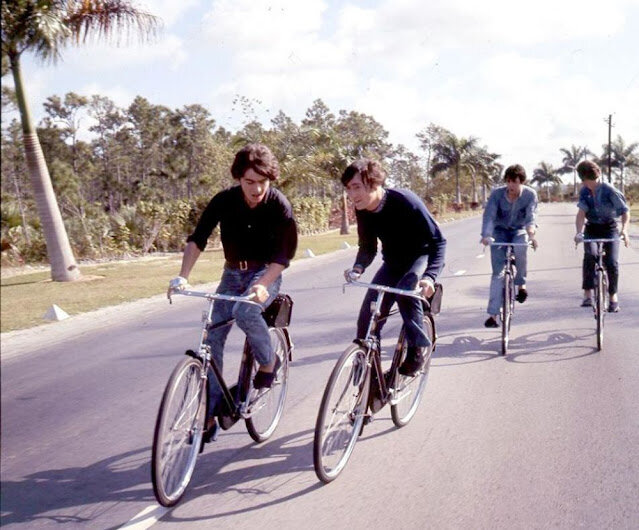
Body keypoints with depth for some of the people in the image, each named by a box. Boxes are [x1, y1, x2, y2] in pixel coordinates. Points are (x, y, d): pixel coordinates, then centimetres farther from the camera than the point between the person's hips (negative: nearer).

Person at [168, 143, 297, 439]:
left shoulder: (279, 205, -17)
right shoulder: (225, 200, -11)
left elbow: (284, 254, -19)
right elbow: (197, 239, -15)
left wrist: (262, 285, -36)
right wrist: (183, 276, -30)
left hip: (266, 273, -3)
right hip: (233, 273, 3)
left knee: (244, 310, -35)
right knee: (212, 340, -6)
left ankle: (269, 362, -6)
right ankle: (209, 415, 3)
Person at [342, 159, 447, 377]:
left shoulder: (405, 202, -31)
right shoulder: (362, 211, -14)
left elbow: (437, 240, -29)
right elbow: (367, 246, -1)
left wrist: (430, 276, -45)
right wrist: (358, 267, -25)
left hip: (421, 256, -5)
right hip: (393, 262, 5)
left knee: (406, 289, -35)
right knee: (368, 314, -8)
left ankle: (417, 350, -16)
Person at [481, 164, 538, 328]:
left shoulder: (530, 194, -14)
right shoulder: (497, 194, -16)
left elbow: (531, 216, -24)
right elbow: (489, 215, -25)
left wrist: (531, 233, -44)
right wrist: (486, 235, -43)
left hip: (519, 231, 0)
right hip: (500, 231, 0)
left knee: (520, 248, -36)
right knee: (497, 272, -9)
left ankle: (521, 284, -10)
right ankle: (493, 314, -6)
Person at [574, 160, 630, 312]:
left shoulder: (609, 191, -15)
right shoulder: (584, 192, -5)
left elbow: (625, 211, -12)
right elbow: (581, 213, -14)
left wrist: (624, 229, -29)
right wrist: (579, 232, -31)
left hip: (610, 229, -2)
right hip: (592, 229, 2)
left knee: (612, 262, -14)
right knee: (589, 255, -26)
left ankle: (613, 295, 8)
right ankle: (587, 294, -26)